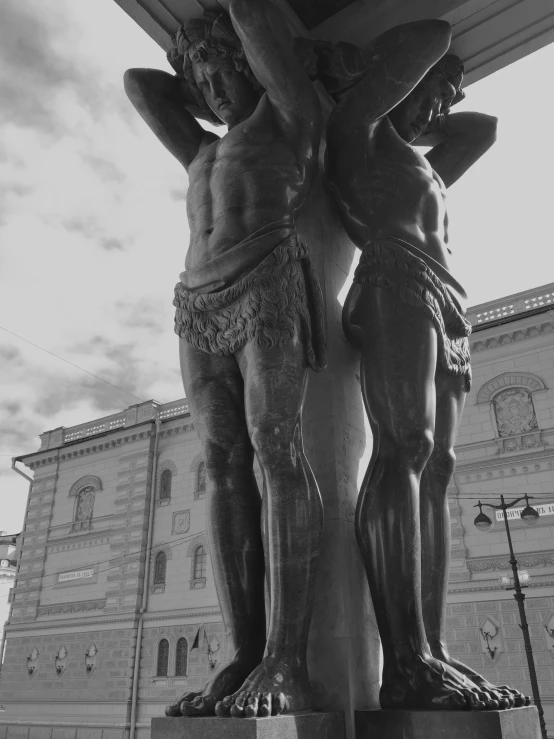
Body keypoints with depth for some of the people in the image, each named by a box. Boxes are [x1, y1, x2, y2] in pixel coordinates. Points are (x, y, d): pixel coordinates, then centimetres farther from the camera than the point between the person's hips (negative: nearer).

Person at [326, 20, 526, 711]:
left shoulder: (424, 169, 37)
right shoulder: (358, 127, 15)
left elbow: (483, 126, 50)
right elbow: (431, 36, 13)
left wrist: (427, 129, 43)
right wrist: (365, 65, 29)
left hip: (445, 315, 8)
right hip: (396, 291, -8)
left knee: (434, 468, -6)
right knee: (404, 447, -23)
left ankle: (432, 653, -10)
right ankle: (406, 664, -28)